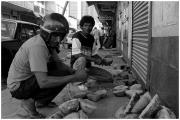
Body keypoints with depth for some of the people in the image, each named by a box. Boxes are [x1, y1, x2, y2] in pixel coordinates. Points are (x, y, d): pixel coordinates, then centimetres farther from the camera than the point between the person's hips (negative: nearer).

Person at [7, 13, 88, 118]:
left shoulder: (48, 42, -1)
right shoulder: (38, 46, -30)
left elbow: (59, 63, 3)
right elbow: (43, 82, -36)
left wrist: (74, 72, -16)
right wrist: (74, 78, -32)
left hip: (28, 78, 9)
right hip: (18, 87, -9)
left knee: (66, 72, 4)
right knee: (62, 75, -21)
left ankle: (41, 101, 14)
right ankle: (30, 102, -5)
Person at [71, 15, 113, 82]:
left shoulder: (91, 38, 11)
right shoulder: (76, 37, -11)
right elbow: (77, 55, -22)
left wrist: (103, 61, -1)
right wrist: (95, 60, -20)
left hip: (88, 67, 7)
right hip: (77, 65, -7)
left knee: (109, 77, -3)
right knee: (82, 59, -41)